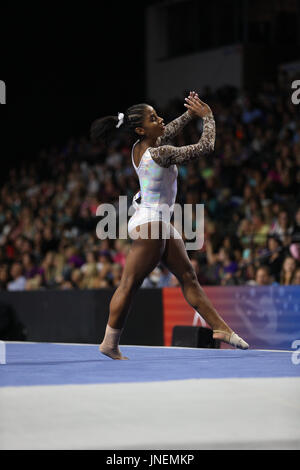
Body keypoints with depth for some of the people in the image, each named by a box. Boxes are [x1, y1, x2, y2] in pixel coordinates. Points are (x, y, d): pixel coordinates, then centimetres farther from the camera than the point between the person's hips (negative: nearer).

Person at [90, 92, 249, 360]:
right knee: (130, 284, -3)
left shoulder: (139, 149, 4)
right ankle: (110, 343, 3)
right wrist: (207, 116, -3)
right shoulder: (159, 154, -21)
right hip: (150, 222, -10)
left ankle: (219, 327, 15)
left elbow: (167, 132, 27)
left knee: (188, 276, 11)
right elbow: (205, 147, -16)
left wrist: (190, 114, 19)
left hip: (161, 222, 10)